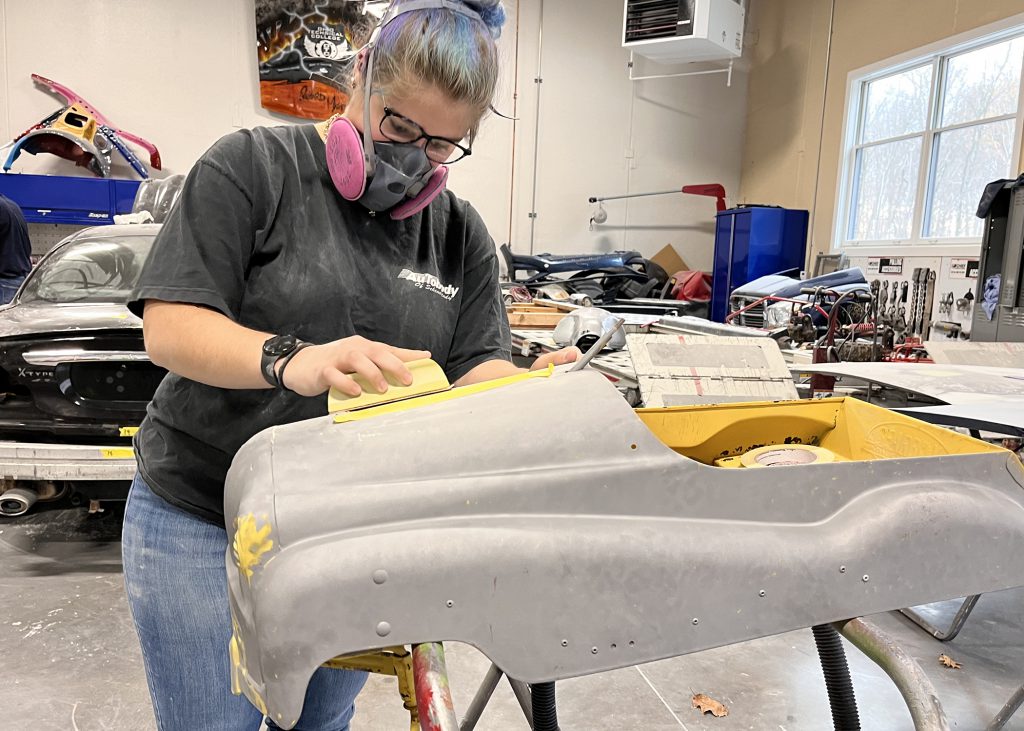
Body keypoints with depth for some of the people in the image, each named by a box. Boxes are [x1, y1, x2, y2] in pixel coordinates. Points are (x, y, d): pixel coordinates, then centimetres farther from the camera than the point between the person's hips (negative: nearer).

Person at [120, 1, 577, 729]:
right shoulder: (253, 167, -8)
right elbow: (168, 326, -15)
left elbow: (477, 370, -2)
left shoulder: (462, 234, 4)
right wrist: (290, 360, -34)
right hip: (204, 521, -3)